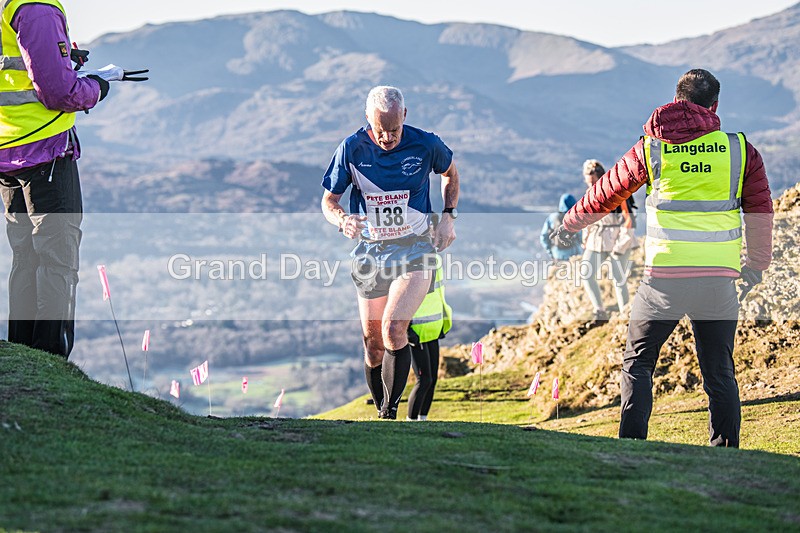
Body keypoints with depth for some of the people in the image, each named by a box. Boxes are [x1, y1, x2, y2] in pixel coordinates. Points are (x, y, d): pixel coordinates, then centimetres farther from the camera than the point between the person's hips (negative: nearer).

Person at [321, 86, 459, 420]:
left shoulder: (426, 144, -9)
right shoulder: (351, 149, -8)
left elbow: (450, 173, 14)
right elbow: (328, 200, 1)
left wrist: (449, 216, 3)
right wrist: (342, 220, -21)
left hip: (414, 248, -2)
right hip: (370, 251, 2)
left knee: (394, 330, -23)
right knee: (373, 346, 6)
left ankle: (390, 413, -15)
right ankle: (382, 416, 25)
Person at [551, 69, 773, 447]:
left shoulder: (650, 148, 4)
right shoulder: (739, 149, 5)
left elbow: (607, 192, 17)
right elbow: (761, 211, 12)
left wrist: (570, 224, 35)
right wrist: (756, 266, 26)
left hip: (664, 276, -1)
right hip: (720, 278, 1)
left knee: (637, 362, 13)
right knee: (720, 373, 11)